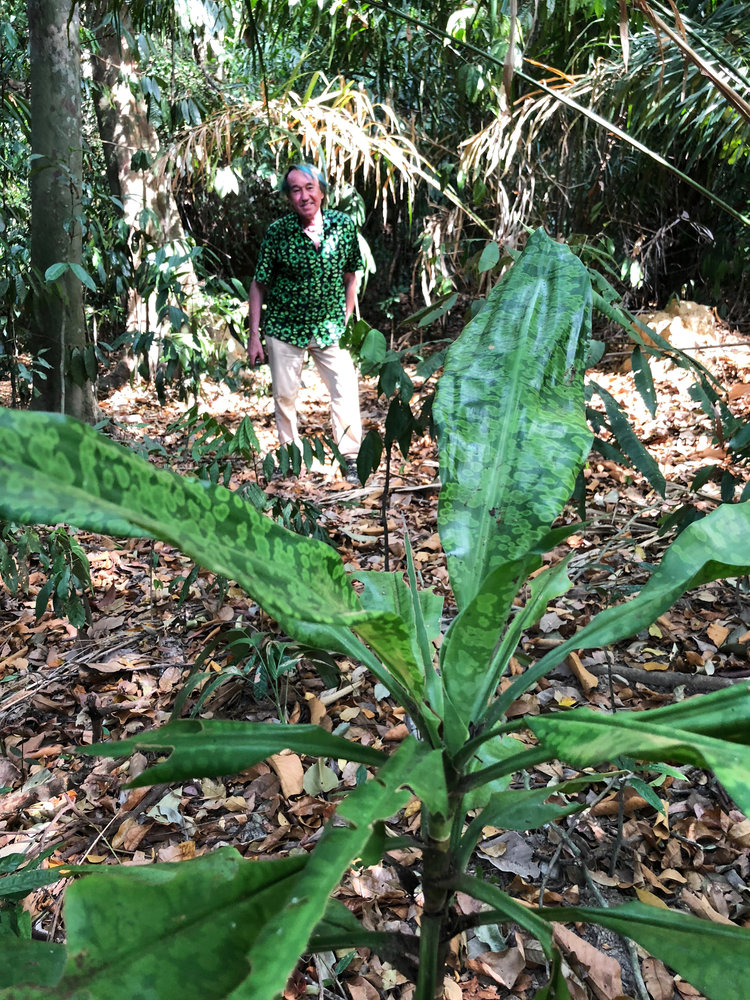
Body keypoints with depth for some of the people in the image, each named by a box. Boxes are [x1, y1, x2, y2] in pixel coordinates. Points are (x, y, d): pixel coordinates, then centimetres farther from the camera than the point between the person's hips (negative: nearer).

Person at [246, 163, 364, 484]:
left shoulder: (343, 225, -5)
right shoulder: (277, 231, -10)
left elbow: (350, 276, 7)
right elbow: (259, 284, -4)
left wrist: (347, 320, 5)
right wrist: (254, 335, -6)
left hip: (331, 327, 1)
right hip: (284, 327, 0)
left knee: (346, 392, -5)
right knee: (284, 395, 8)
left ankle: (351, 458, 10)